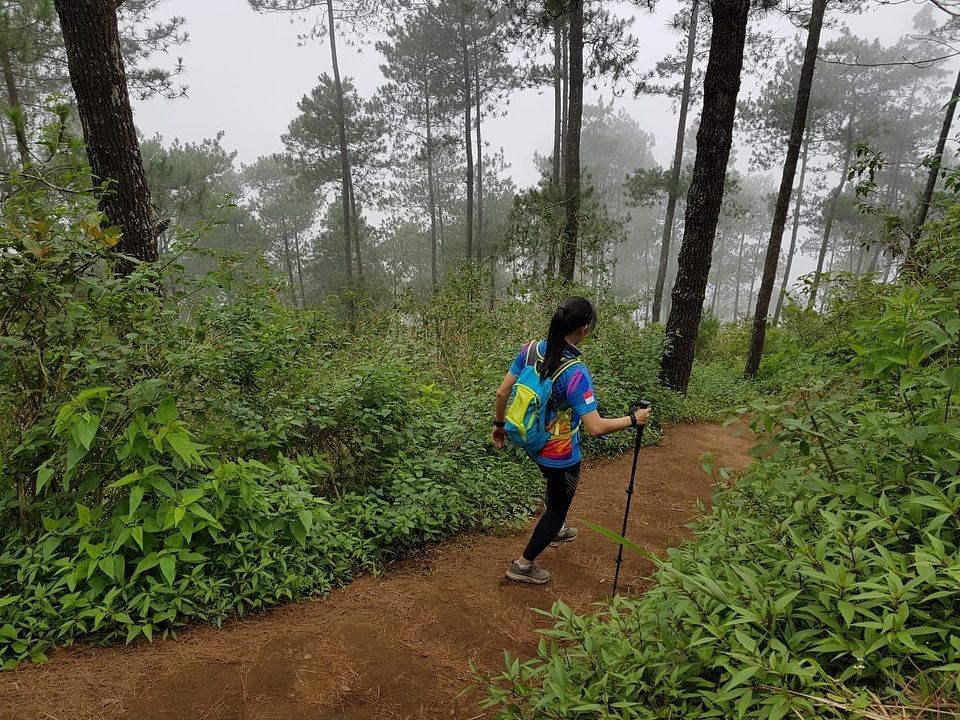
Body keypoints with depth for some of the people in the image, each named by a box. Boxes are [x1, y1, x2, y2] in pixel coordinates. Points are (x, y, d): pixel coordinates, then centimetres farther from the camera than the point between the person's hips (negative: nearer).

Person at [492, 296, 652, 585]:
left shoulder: (530, 349, -12)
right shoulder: (575, 372, -31)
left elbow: (502, 392, -5)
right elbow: (596, 427, -30)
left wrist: (499, 423, 11)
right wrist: (633, 419, -15)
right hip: (560, 455, -7)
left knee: (556, 489, 35)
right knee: (558, 505, 19)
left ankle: (556, 530, 59)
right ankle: (522, 565, 30)